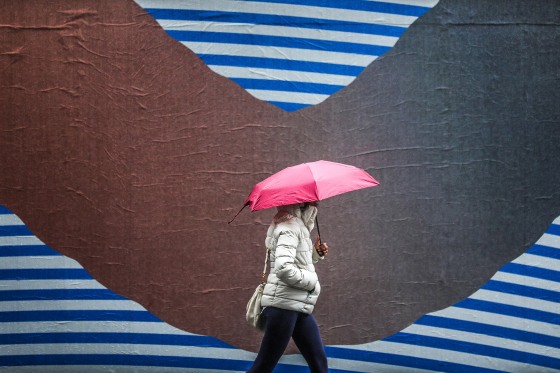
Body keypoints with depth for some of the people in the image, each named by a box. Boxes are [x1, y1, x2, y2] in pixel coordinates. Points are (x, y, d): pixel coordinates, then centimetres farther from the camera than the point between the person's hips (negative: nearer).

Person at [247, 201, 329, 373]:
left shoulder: (299, 226, 15)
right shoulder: (290, 226, -14)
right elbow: (284, 268, -27)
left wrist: (315, 252, 11)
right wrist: (312, 281, -14)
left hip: (300, 307, 10)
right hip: (283, 303, -10)